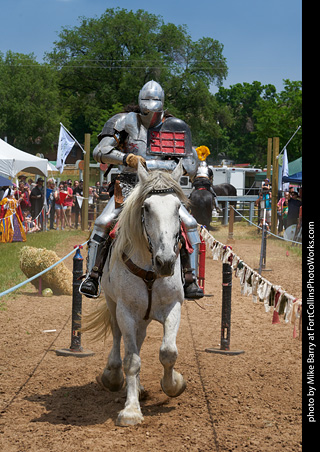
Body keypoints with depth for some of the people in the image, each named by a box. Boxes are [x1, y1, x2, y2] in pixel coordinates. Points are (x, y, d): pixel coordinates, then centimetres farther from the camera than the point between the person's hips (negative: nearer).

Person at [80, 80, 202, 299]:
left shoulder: (176, 127, 4)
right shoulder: (126, 122, 0)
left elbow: (191, 166, 2)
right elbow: (100, 151, -7)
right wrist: (127, 158, -23)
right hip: (129, 187, -1)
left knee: (190, 225, -16)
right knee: (103, 224, -20)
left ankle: (191, 280, -7)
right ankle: (92, 276, -5)